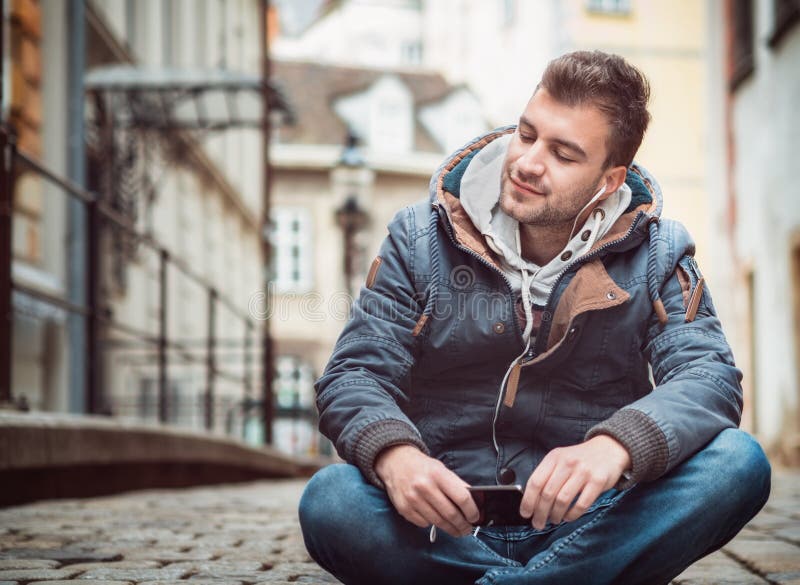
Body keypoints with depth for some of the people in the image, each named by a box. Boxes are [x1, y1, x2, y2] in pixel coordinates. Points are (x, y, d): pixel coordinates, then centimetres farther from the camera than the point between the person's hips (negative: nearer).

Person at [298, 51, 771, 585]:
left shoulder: (656, 253, 3)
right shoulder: (422, 239, 3)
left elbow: (708, 375, -10)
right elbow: (357, 373, -2)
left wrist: (615, 447, -33)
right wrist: (394, 455, -27)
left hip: (591, 524, 1)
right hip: (447, 526, 0)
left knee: (737, 465, -26)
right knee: (331, 502, -31)